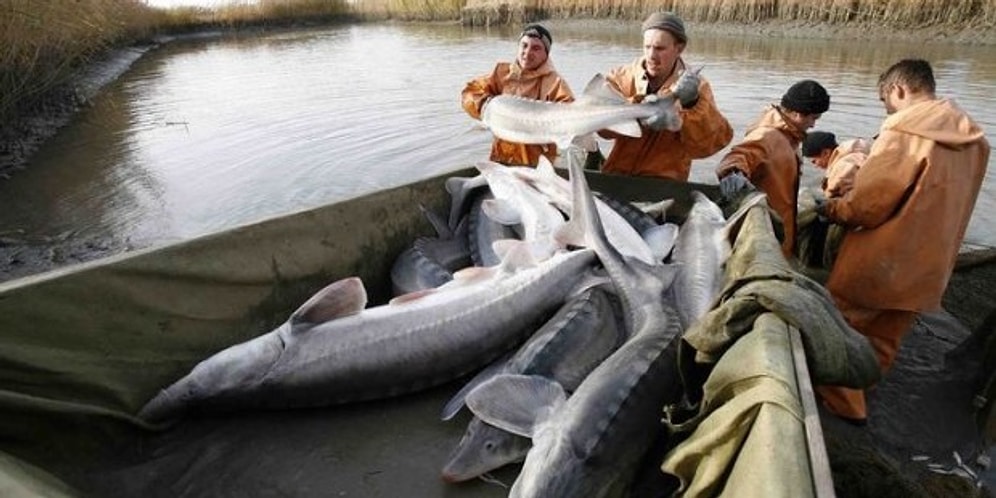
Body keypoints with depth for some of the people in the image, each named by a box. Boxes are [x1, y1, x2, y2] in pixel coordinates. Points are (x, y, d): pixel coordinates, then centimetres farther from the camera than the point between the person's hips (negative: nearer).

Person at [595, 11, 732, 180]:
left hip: (664, 182, -2)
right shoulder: (621, 77, 2)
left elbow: (706, 145, -12)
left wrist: (693, 104, -25)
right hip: (616, 173, 2)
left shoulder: (695, 87, -2)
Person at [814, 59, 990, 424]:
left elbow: (868, 203, -20)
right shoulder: (972, 137, 6)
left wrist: (832, 209, -1)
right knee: (882, 340, 21)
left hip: (877, 260, -7)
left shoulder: (905, 131, -20)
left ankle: (841, 400, 23)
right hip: (926, 264, 8)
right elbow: (935, 200, 13)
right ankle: (856, 391, 37)